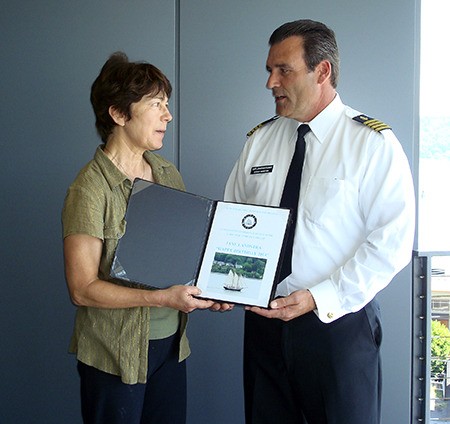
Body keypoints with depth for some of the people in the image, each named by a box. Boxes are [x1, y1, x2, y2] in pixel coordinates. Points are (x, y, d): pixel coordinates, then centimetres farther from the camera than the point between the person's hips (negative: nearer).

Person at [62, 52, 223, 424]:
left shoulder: (168, 175, 5)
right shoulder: (92, 189, -17)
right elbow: (83, 289, -18)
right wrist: (162, 298, -24)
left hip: (171, 343, 6)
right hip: (116, 355, -6)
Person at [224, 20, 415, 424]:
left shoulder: (374, 143, -8)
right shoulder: (259, 140, 7)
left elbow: (392, 240, -15)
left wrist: (319, 298, -21)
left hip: (338, 321, -4)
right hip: (263, 319, 4)